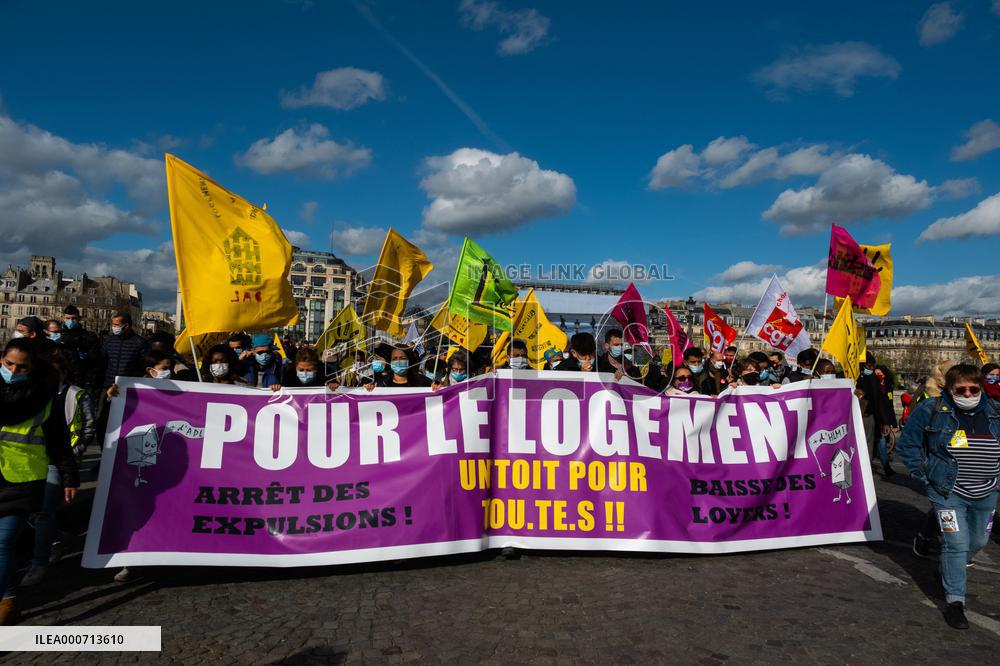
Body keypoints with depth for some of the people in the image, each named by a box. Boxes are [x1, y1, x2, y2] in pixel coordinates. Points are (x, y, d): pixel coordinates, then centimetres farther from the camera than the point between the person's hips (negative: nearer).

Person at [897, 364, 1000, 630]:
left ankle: (950, 573, 47)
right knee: (956, 544, -8)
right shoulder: (931, 410, -13)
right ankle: (954, 600, 4)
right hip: (948, 493, -5)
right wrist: (923, 476, -7)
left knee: (978, 541, 20)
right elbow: (907, 444, -5)